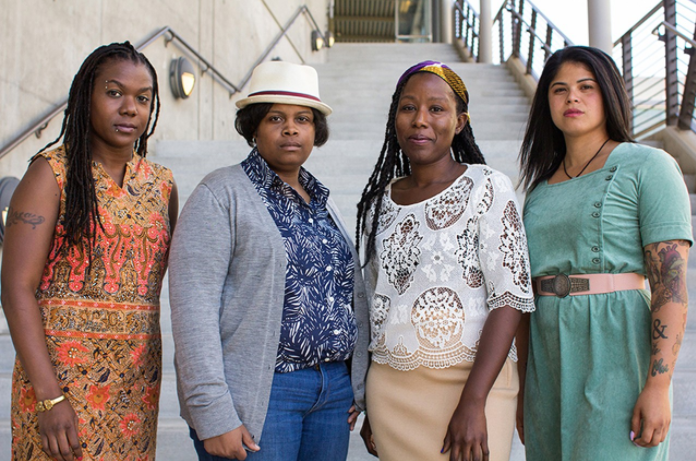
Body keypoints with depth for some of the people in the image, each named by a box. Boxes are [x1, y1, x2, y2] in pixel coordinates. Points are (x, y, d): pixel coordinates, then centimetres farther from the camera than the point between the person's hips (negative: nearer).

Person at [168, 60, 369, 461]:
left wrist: (358, 387, 10)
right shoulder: (222, 194, -5)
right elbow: (193, 307, -13)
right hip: (258, 393, -6)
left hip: (334, 393, 6)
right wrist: (212, 414, -18)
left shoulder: (323, 201, 14)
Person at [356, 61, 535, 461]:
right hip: (391, 390, 4)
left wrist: (472, 402, -19)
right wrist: (372, 408, 13)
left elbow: (510, 298, -11)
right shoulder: (380, 201, 9)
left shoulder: (487, 188, -6)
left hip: (471, 384, -4)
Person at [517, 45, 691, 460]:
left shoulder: (646, 166, -2)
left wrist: (658, 386, -18)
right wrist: (523, 388, 12)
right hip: (550, 363, 5)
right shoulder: (540, 189, 15)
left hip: (617, 359, -5)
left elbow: (672, 284, -10)